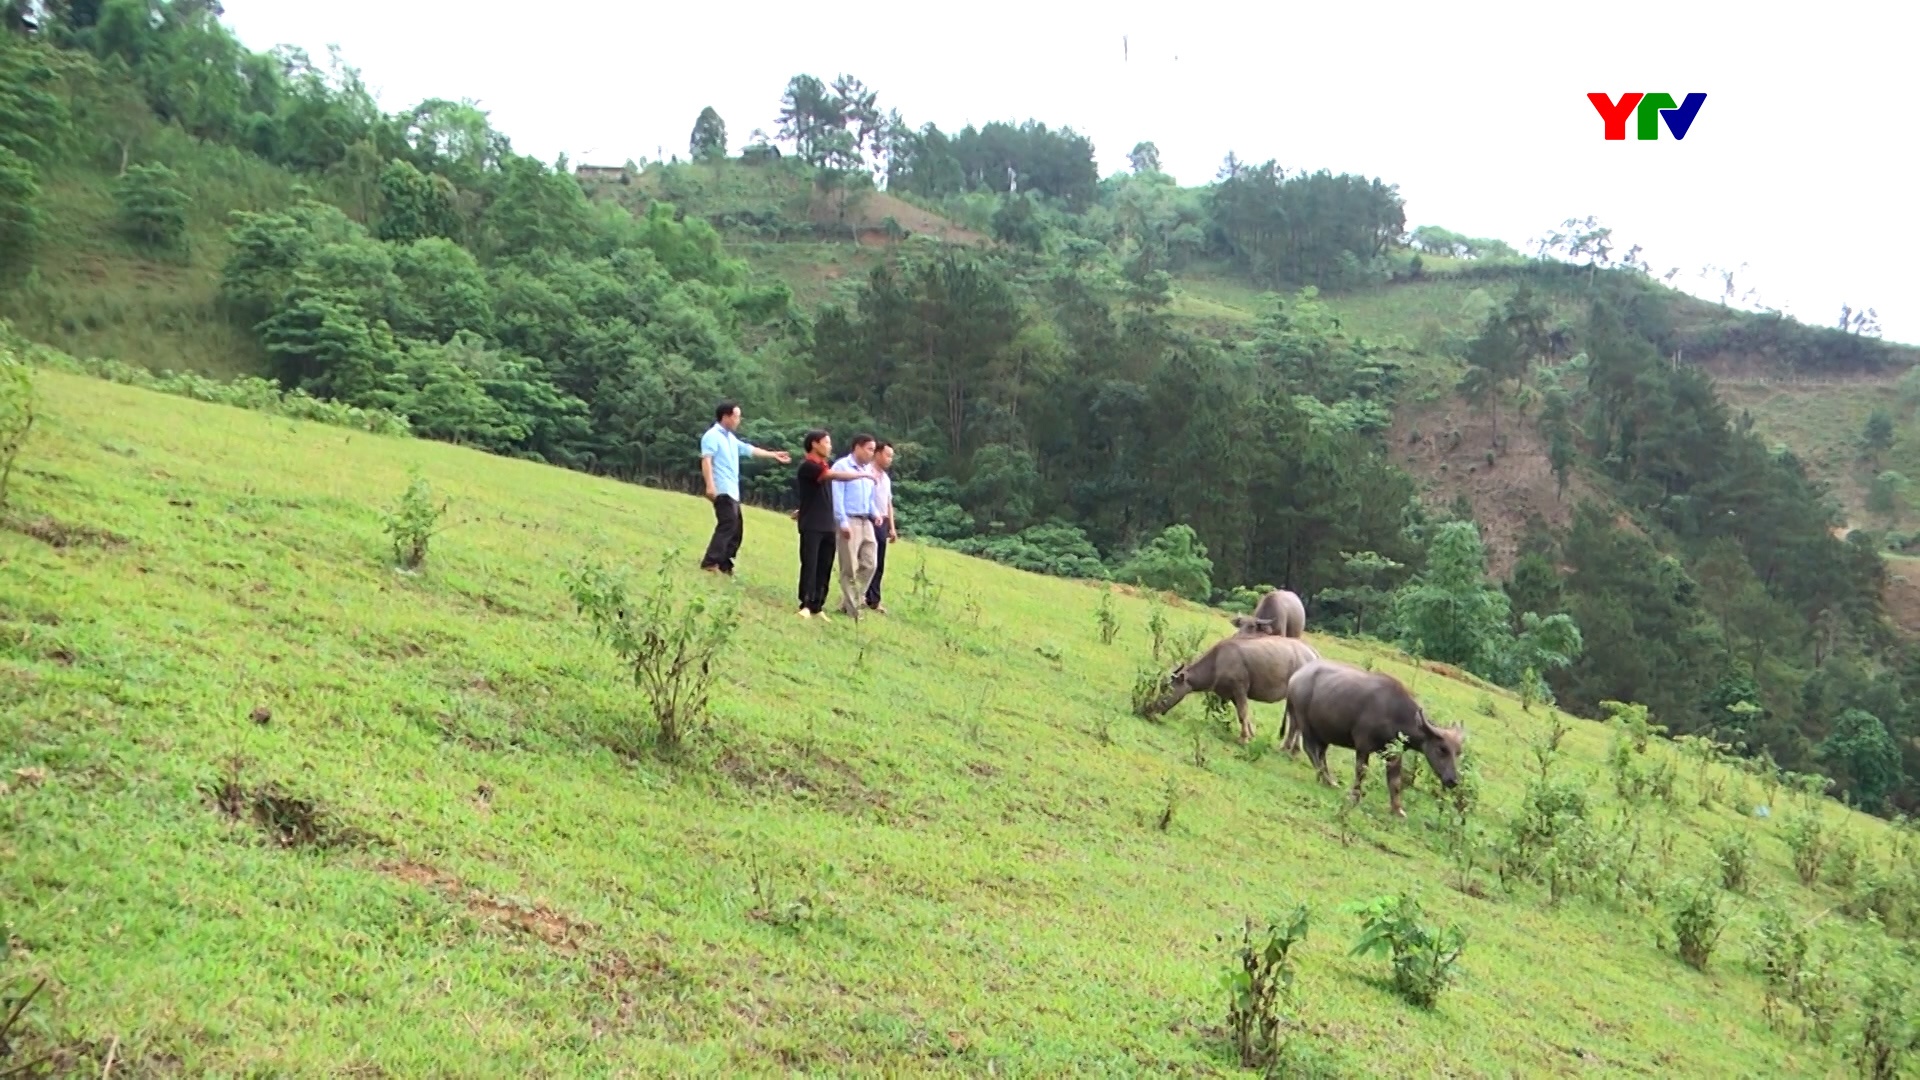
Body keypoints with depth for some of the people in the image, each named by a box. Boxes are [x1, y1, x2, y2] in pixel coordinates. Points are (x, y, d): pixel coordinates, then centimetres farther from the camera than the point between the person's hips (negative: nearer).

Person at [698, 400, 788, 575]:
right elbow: (706, 460, -18)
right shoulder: (713, 436, -7)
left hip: (732, 492, 10)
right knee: (728, 524, -19)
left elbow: (749, 449, 32)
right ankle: (710, 563, -24)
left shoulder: (731, 438, 22)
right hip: (722, 491, -10)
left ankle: (724, 565, 13)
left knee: (735, 528, 10)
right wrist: (710, 485, -29)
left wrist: (774, 454, 38)